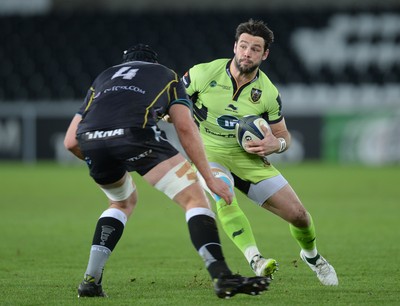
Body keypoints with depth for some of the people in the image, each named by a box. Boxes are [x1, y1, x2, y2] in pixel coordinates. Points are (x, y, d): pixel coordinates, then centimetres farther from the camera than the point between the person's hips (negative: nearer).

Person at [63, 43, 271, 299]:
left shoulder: (103, 78, 40)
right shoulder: (166, 75, 33)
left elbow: (71, 141, 31)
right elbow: (185, 126, 14)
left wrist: (98, 161, 49)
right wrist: (209, 178, 15)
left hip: (90, 139, 4)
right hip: (135, 133, -4)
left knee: (124, 203, 32)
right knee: (195, 198, 4)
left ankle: (91, 280, 24)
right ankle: (221, 276, -13)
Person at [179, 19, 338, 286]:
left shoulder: (268, 93, -7)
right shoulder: (204, 74, -14)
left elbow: (284, 135, 5)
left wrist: (275, 144, -18)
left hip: (248, 157, 3)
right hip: (209, 155, -2)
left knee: (298, 214, -2)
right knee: (222, 195, -38)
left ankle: (311, 254, 32)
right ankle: (255, 260, -39)